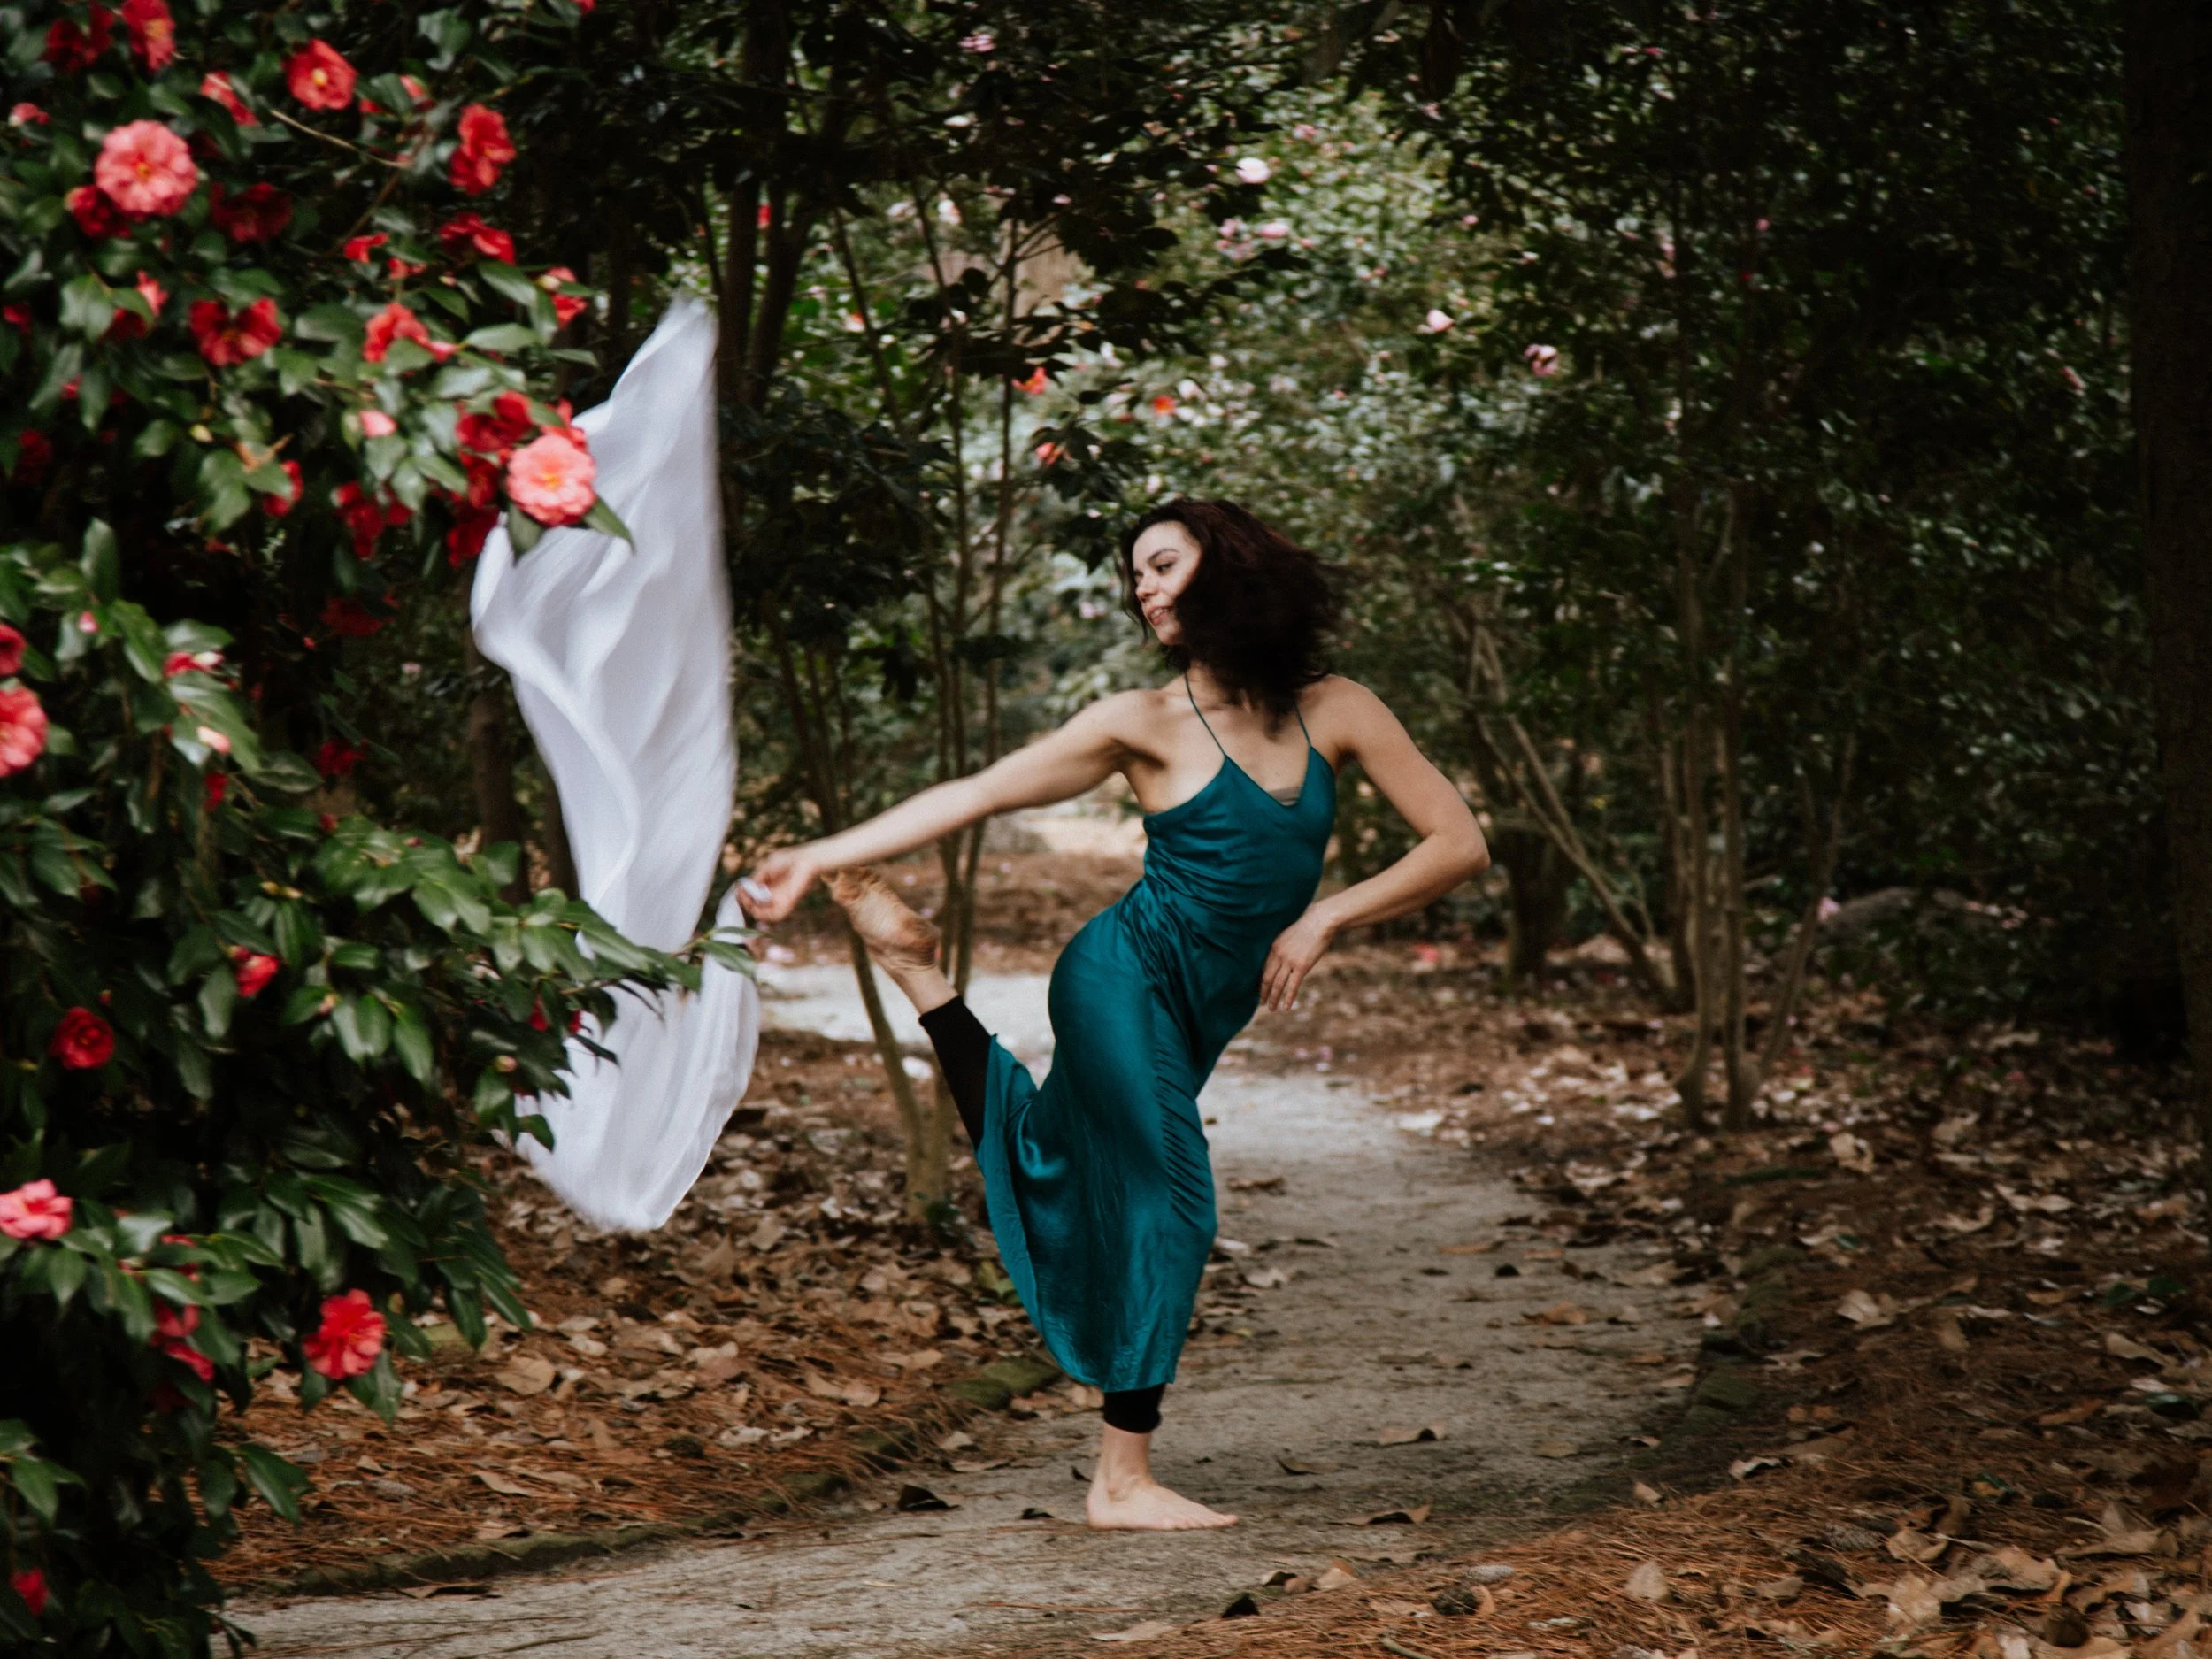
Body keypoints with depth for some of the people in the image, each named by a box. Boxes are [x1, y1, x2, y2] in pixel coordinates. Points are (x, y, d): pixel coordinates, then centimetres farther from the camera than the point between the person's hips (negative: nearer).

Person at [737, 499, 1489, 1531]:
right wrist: (819, 858, -9)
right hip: (1128, 979, -5)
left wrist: (1326, 916, -11)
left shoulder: (1335, 713, 2)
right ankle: (1124, 1481, -3)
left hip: (1198, 1016, 5)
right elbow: (971, 797, -4)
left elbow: (1460, 843, -1)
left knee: (1050, 1162, 5)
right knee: (1164, 1202, -10)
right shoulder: (1147, 724, -5)